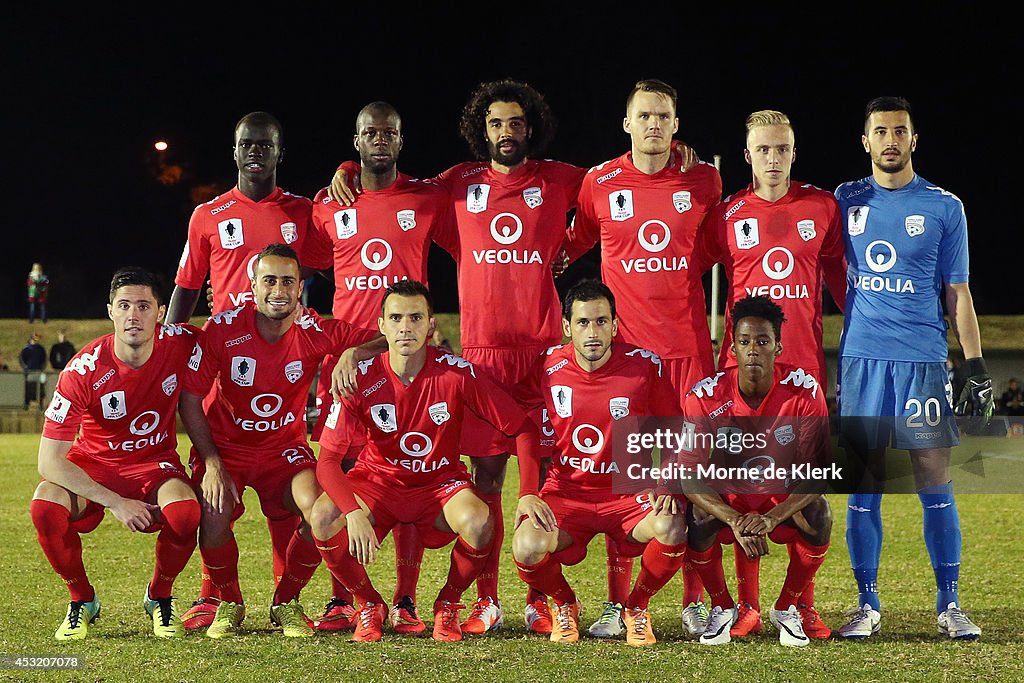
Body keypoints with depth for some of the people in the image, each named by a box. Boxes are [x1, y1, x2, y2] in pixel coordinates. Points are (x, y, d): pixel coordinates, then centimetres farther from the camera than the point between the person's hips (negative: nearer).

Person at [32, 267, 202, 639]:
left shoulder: (181, 344, -17)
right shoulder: (83, 370, -22)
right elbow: (49, 460, -22)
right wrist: (115, 502, -27)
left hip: (155, 462, 1)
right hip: (93, 463, -1)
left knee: (185, 511, -32)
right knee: (46, 505, -31)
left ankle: (160, 596, 0)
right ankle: (82, 600, -4)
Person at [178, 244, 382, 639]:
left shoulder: (315, 332, -14)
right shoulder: (223, 329, -17)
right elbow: (189, 399, -10)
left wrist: (353, 353, -35)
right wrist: (212, 463, -17)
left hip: (283, 448, 1)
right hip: (224, 445, -1)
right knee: (215, 515, -28)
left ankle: (286, 602, 2)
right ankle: (229, 604, 4)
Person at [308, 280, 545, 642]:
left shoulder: (456, 373, -18)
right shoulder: (361, 379, -17)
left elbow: (522, 428, -11)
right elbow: (327, 461, -19)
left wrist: (528, 493, -23)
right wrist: (354, 513, -36)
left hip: (441, 481, 0)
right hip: (378, 479, 1)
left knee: (478, 523, -34)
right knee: (324, 517, -29)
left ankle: (448, 604, -1)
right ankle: (369, 605, -1)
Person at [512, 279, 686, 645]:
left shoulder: (646, 365, -7)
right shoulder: (549, 368, -4)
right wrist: (529, 493, -5)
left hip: (630, 490, 0)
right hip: (566, 489, 0)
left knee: (673, 529, -33)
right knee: (528, 547, -30)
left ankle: (636, 606, 1)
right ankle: (564, 603, 9)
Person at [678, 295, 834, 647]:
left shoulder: (804, 390, -18)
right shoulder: (706, 397, -18)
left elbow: (818, 471, -18)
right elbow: (689, 476, -18)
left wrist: (772, 518, -33)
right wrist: (735, 521, -34)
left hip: (785, 502, 0)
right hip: (728, 503, 0)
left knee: (818, 516, -31)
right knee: (698, 523, -32)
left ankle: (787, 608, -3)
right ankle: (722, 607, -1)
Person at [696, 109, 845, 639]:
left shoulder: (823, 207, 7)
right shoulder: (728, 215, 5)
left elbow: (837, 276, 16)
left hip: (804, 360, 1)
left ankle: (805, 605, 8)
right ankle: (748, 606, 6)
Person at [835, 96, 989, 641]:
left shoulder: (944, 208, 6)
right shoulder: (846, 201, 10)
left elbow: (957, 294, 8)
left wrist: (976, 368, 1)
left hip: (923, 359, -1)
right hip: (860, 357, 1)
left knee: (934, 482, -3)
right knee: (864, 484, 2)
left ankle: (949, 605, 4)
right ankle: (867, 605, 8)